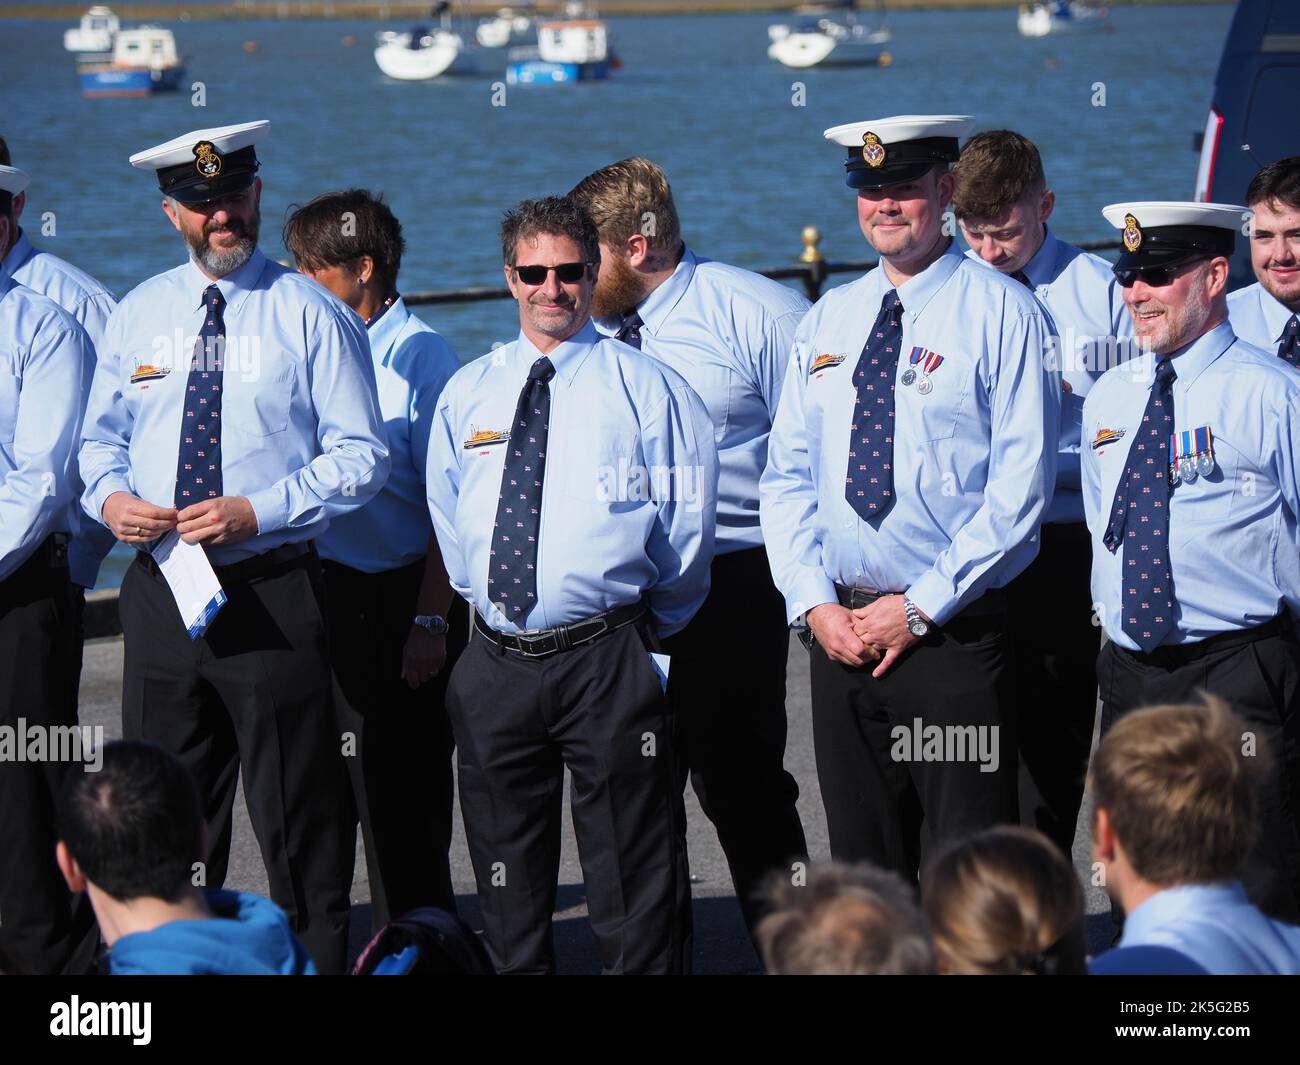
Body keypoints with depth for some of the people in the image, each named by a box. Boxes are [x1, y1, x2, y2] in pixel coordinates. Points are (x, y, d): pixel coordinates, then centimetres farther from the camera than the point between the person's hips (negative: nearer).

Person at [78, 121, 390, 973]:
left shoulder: (311, 314, -3)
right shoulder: (139, 315, 10)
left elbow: (361, 455, -7)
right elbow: (102, 435, 18)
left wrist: (257, 510, -17)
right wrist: (109, 494, -5)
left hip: (272, 589, -4)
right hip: (162, 584, 4)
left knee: (297, 811, 1)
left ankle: (319, 960, 10)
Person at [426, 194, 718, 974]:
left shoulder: (645, 389, 1)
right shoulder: (466, 395, 12)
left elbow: (688, 525, 3)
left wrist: (646, 627, 7)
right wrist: (486, 602, 12)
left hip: (608, 662, -4)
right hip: (496, 662, 4)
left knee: (635, 879, 0)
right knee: (508, 880, 12)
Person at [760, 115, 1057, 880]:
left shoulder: (999, 312, -4)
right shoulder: (828, 320, 13)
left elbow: (1021, 482, -10)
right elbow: (788, 475, 13)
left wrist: (922, 606, -13)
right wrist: (814, 602, -2)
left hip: (956, 636, -5)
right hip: (840, 635, 5)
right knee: (862, 867, 10)